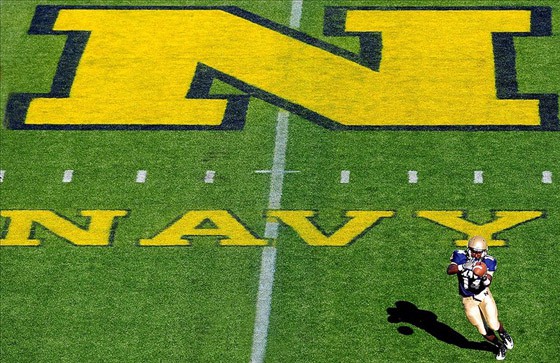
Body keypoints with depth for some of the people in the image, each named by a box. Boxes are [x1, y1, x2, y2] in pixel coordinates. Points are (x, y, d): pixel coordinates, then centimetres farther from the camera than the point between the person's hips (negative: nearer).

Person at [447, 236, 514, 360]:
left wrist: (485, 278, -49)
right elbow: (449, 270, -32)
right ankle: (501, 346, 32)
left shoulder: (488, 262, -16)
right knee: (483, 330, 4)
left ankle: (503, 334, 31)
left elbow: (488, 283, -26)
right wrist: (463, 267, -49)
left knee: (493, 325, -7)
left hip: (483, 295, 0)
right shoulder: (460, 256, -17)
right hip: (468, 299, 0)